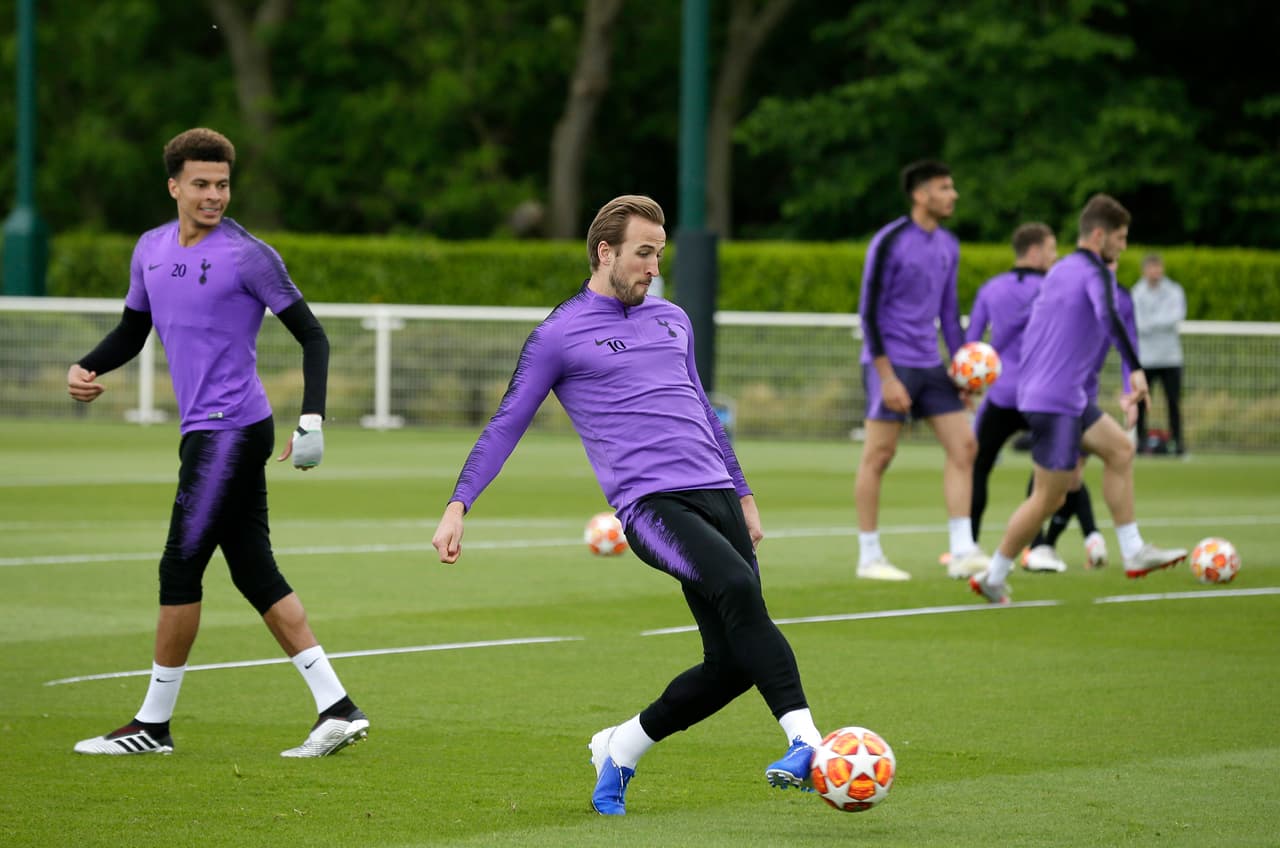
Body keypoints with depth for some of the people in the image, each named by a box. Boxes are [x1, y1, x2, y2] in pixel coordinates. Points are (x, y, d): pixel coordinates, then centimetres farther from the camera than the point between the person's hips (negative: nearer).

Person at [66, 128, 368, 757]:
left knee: (180, 568, -6)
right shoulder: (151, 250, 12)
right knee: (255, 573, 6)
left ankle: (153, 725, 2)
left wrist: (312, 420, -17)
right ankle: (337, 710, 7)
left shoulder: (249, 256, -9)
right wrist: (84, 369, 4)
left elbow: (311, 335, -7)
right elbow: (131, 332, 24)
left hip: (231, 430, -8)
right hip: (204, 433, 8)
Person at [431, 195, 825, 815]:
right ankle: (804, 740, -40)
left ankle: (621, 748, 20)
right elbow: (504, 427, 7)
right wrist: (458, 506, -2)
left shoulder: (672, 320, 21)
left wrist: (744, 495, 32)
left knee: (732, 664, -3)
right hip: (650, 505, -6)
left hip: (717, 495, 6)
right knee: (738, 586, -33)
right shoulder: (558, 336, 4)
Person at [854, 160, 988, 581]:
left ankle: (962, 552, 0)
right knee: (879, 455, -3)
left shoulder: (948, 246, 11)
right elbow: (869, 309, -12)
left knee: (963, 446, -1)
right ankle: (869, 557, 5)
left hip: (929, 365, 7)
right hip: (891, 364, -7)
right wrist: (887, 376, -16)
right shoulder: (890, 242, -11)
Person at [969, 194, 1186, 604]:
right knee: (1049, 497, -4)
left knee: (1119, 449, 14)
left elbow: (1037, 321, 25)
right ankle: (993, 578, 4)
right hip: (1056, 401, -10)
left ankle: (1134, 553, 13)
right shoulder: (1095, 273, -13)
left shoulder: (1060, 271, 15)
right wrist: (1136, 369, -37)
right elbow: (1109, 318, -32)